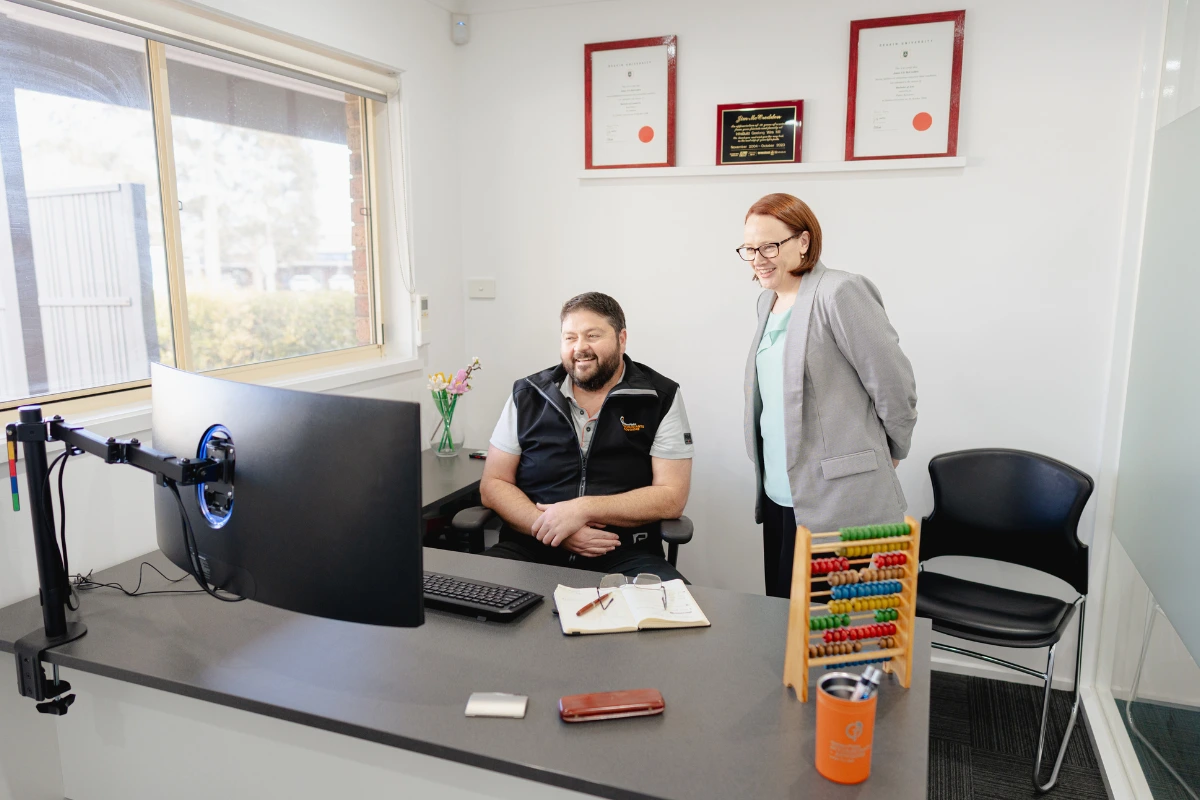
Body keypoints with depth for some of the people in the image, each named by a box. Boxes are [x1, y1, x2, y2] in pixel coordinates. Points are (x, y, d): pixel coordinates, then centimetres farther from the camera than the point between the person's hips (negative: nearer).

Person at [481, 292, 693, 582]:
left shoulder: (661, 397, -1)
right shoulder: (527, 394, 6)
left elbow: (671, 496, -6)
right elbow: (493, 484, 5)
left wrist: (582, 509, -17)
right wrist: (552, 527, -14)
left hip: (625, 555, -1)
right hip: (530, 549, 2)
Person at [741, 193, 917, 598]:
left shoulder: (840, 293, -13)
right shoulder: (768, 300, 13)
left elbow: (894, 384, -11)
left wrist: (890, 454, 2)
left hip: (838, 501, -8)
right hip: (779, 495, 8)